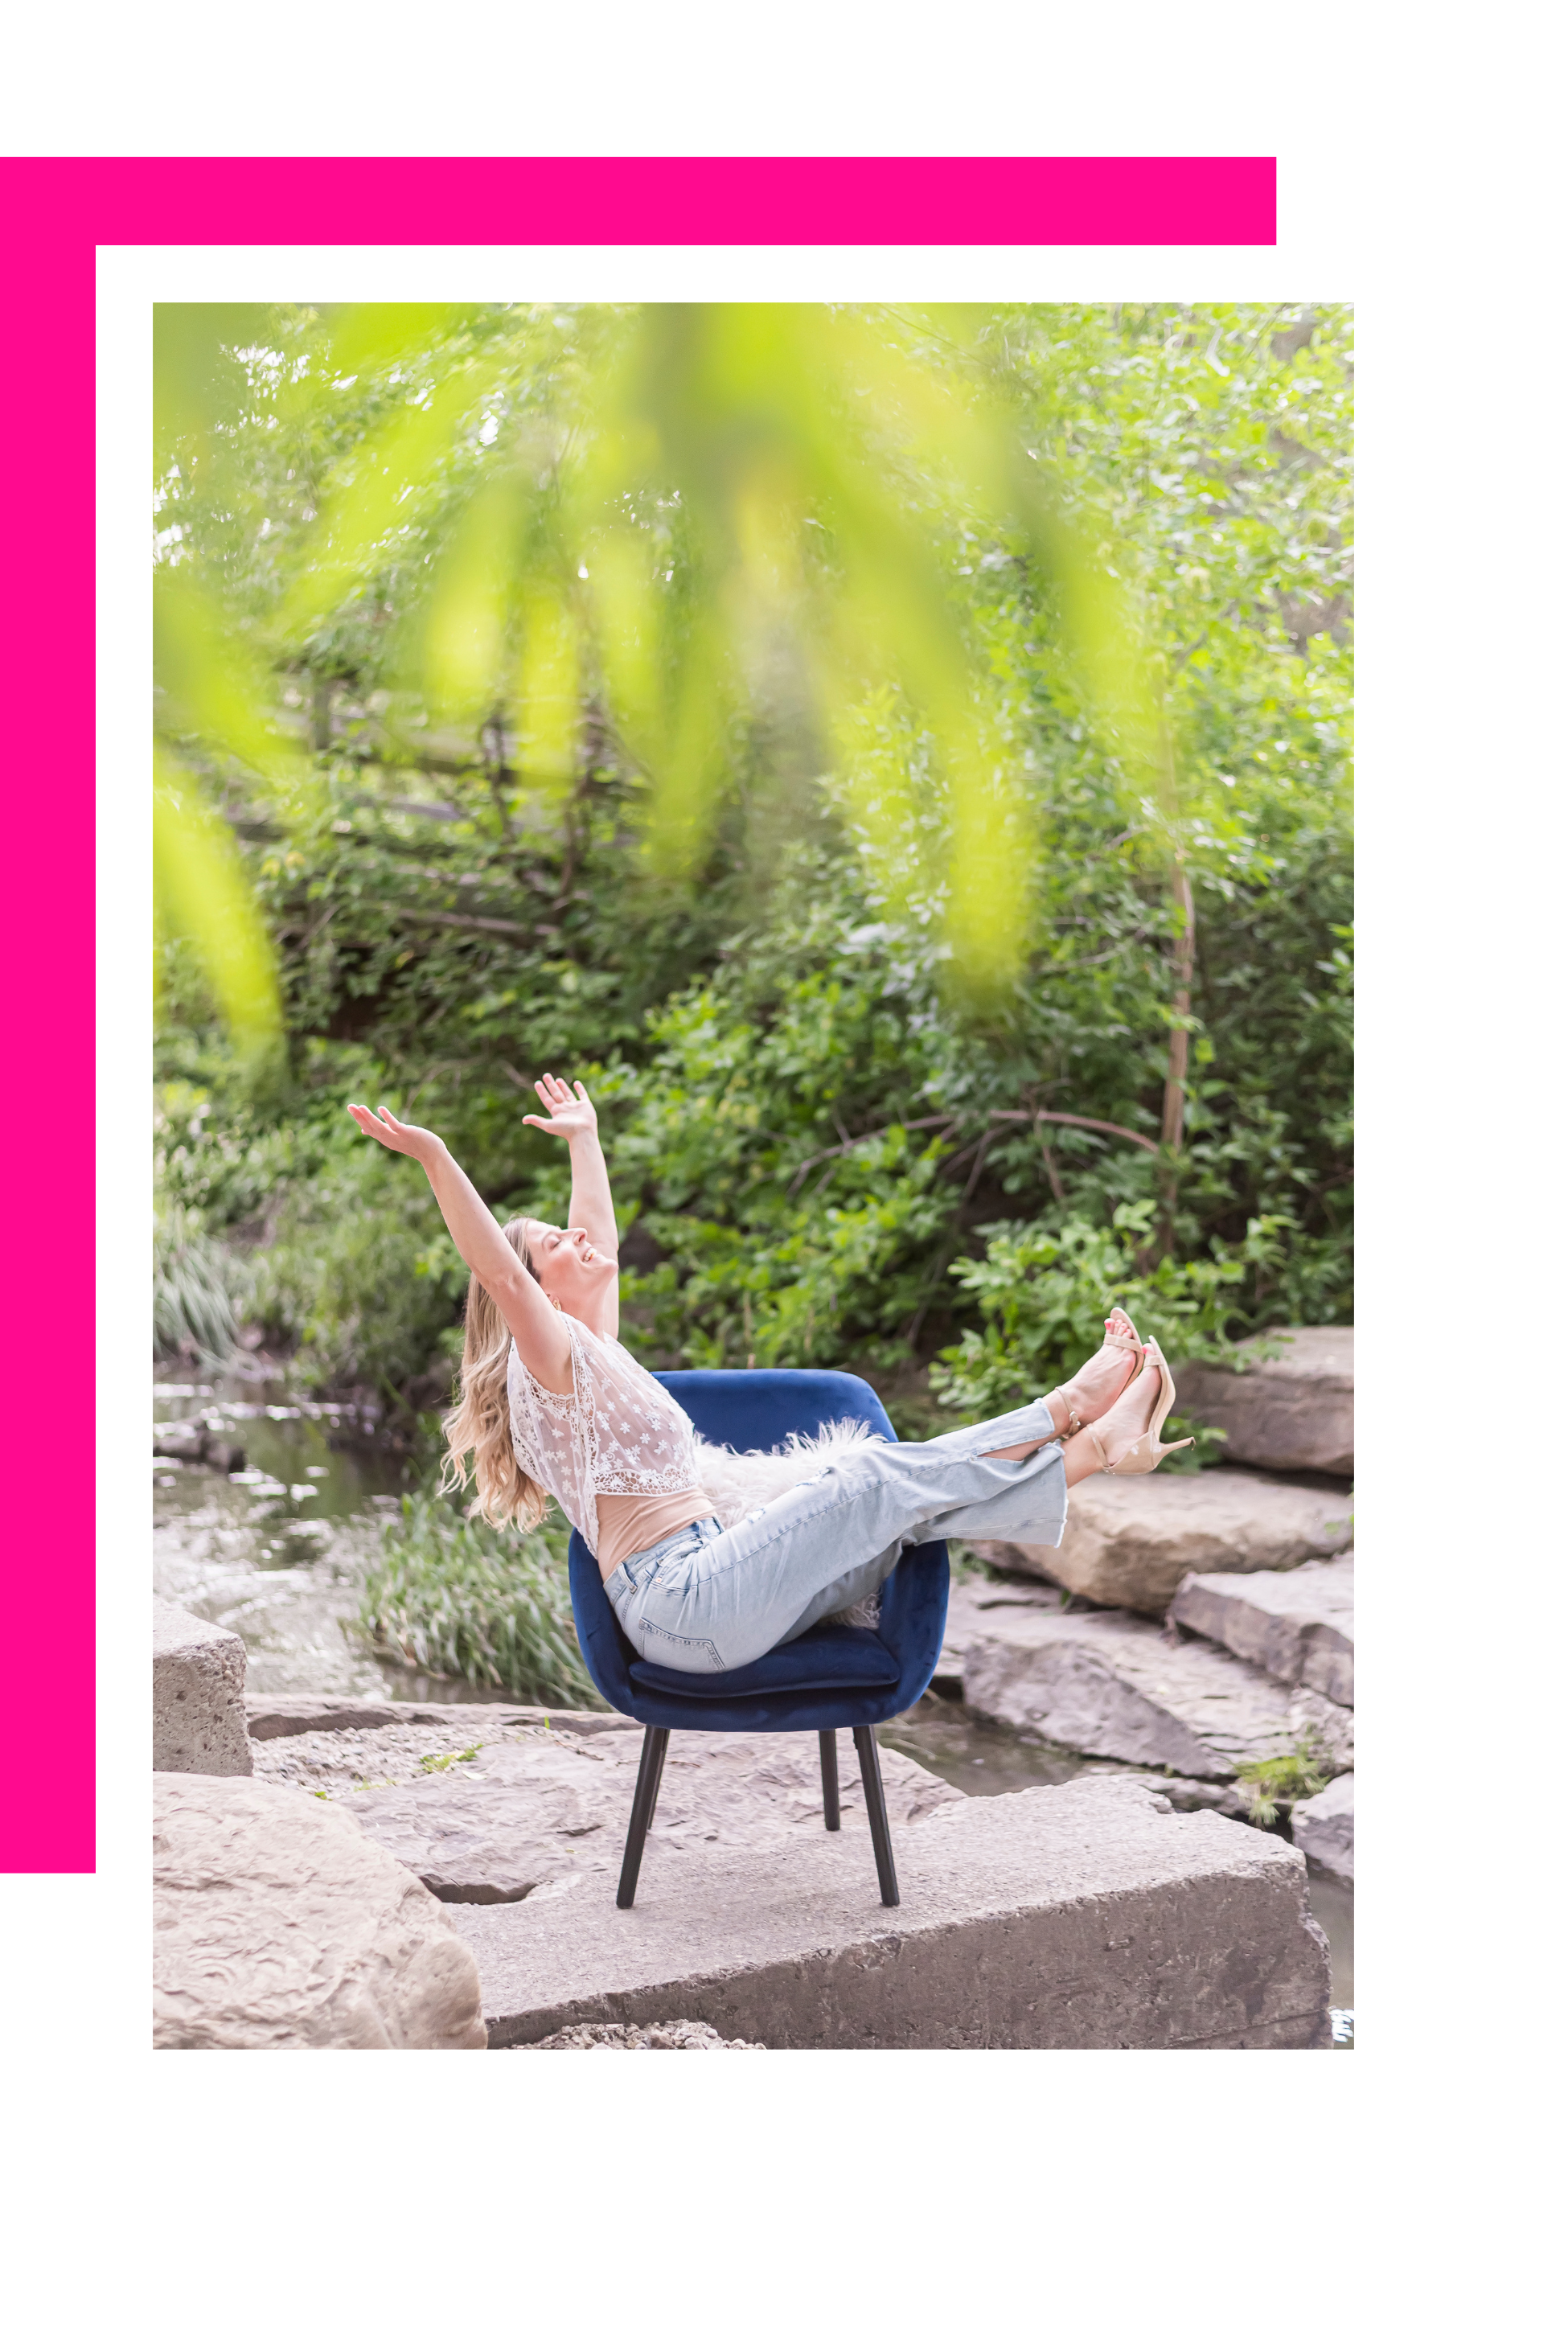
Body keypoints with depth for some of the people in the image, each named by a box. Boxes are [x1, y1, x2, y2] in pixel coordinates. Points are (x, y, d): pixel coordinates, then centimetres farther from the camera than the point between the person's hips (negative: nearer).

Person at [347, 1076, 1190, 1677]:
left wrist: (583, 1140, 48)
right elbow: (495, 1270, -24)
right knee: (875, 1478, -17)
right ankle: (1072, 1405, -12)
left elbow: (601, 1240, 37)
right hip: (682, 1604, -10)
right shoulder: (553, 1355, -4)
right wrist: (434, 1159, -36)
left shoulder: (593, 1349, 23)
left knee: (907, 1500, -4)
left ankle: (1095, 1448, -10)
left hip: (710, 1581, 10)